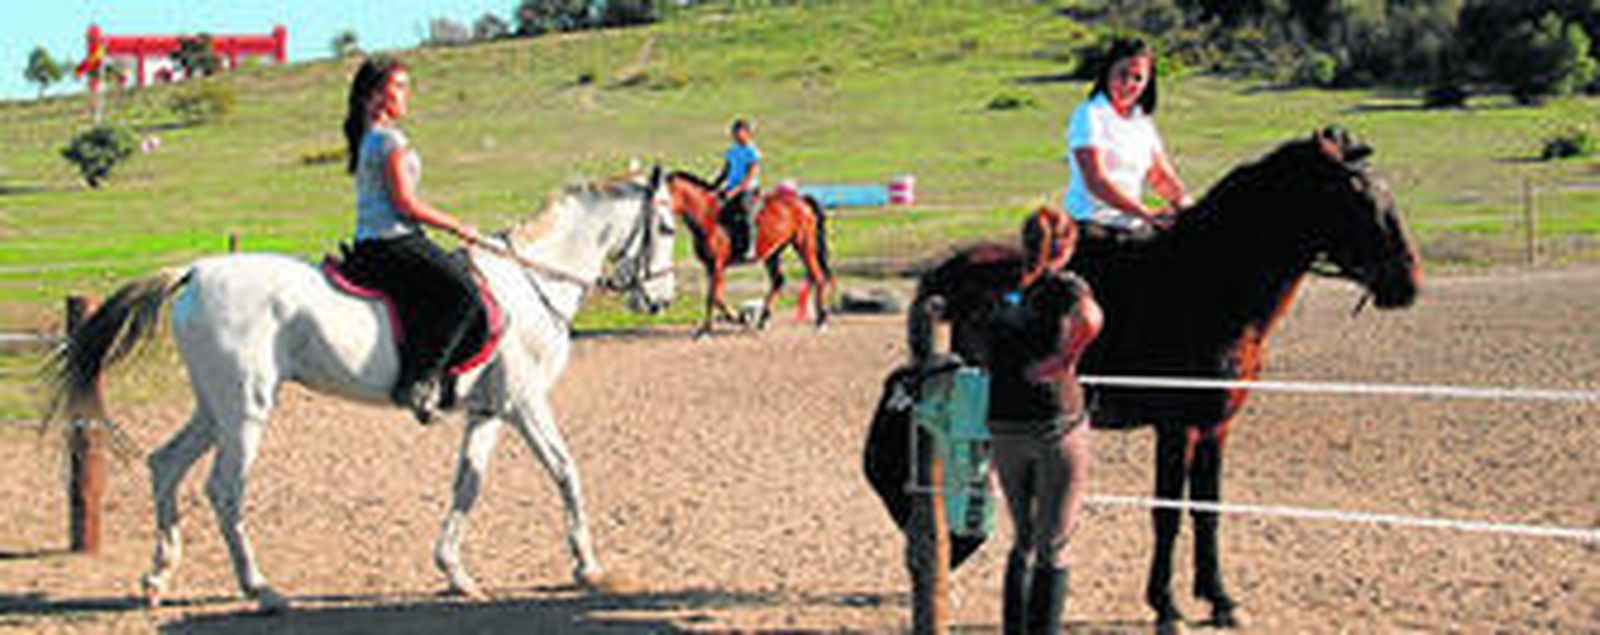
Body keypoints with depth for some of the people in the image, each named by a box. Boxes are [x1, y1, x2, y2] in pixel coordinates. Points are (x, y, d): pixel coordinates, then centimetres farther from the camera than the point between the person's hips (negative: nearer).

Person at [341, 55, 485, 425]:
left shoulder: (368, 140, 20)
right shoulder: (391, 140, -11)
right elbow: (405, 203, -17)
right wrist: (456, 227, -8)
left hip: (370, 245, 11)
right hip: (392, 244, -11)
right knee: (464, 292, -19)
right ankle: (416, 380, -24)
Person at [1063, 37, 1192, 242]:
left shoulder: (1143, 122, 16)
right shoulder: (1089, 116, -6)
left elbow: (1160, 175, 16)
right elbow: (1096, 182, -16)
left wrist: (1184, 202, -7)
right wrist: (1148, 214, -23)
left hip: (1134, 225, 7)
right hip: (1093, 224, -7)